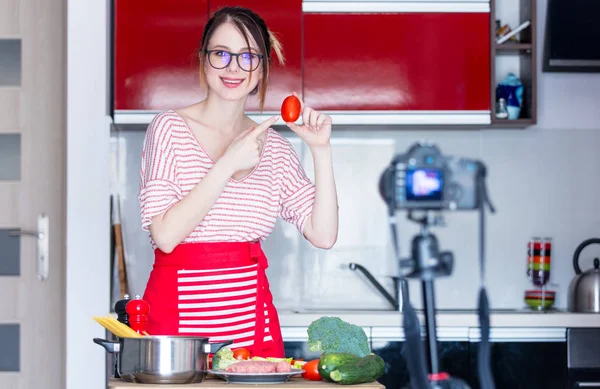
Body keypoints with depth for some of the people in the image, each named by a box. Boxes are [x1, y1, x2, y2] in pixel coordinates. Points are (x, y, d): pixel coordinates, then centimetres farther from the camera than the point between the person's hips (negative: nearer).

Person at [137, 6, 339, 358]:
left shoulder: (275, 147, 10)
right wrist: (228, 163, -18)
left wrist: (321, 150, -6)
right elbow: (165, 235, -14)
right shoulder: (171, 127, -2)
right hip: (180, 317, -3)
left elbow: (323, 234, 1)